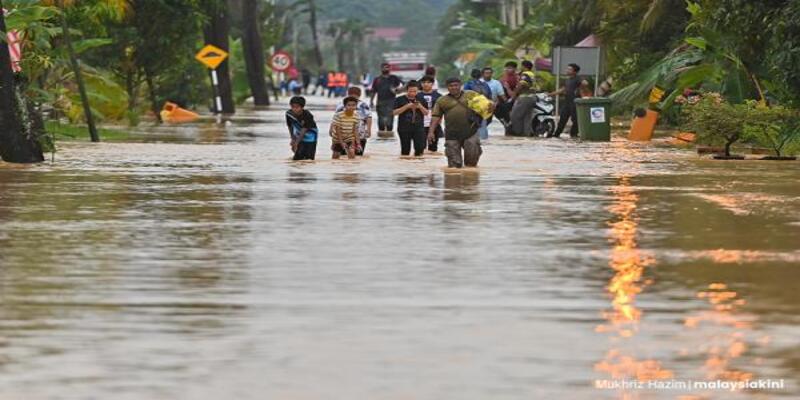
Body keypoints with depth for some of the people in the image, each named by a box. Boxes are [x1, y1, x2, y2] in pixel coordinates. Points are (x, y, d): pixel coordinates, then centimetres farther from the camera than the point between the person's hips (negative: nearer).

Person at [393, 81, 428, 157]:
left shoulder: (421, 100, 10)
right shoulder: (400, 100, 1)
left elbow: (426, 113, 11)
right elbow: (394, 112, -7)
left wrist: (420, 107, -9)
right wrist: (407, 106, -14)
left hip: (419, 128, 2)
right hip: (404, 129, -2)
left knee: (420, 148, -10)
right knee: (405, 149, 1)